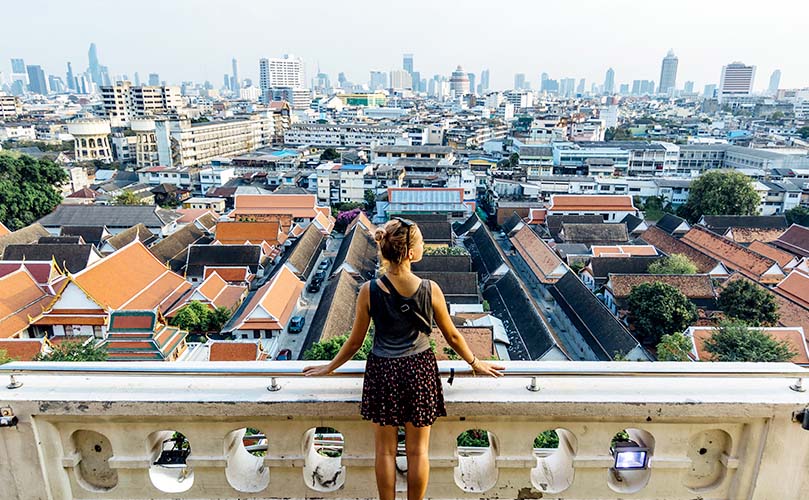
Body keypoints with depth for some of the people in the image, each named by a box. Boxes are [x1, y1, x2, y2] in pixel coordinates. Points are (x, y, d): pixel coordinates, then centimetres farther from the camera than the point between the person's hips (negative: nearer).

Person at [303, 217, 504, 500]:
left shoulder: (369, 291, -12)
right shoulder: (430, 290, -12)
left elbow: (355, 342, -3)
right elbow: (452, 336, -1)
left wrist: (330, 368, 15)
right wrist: (475, 364, 17)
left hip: (382, 373, 0)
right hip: (420, 370, 0)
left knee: (385, 451, 15)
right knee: (418, 451, 16)